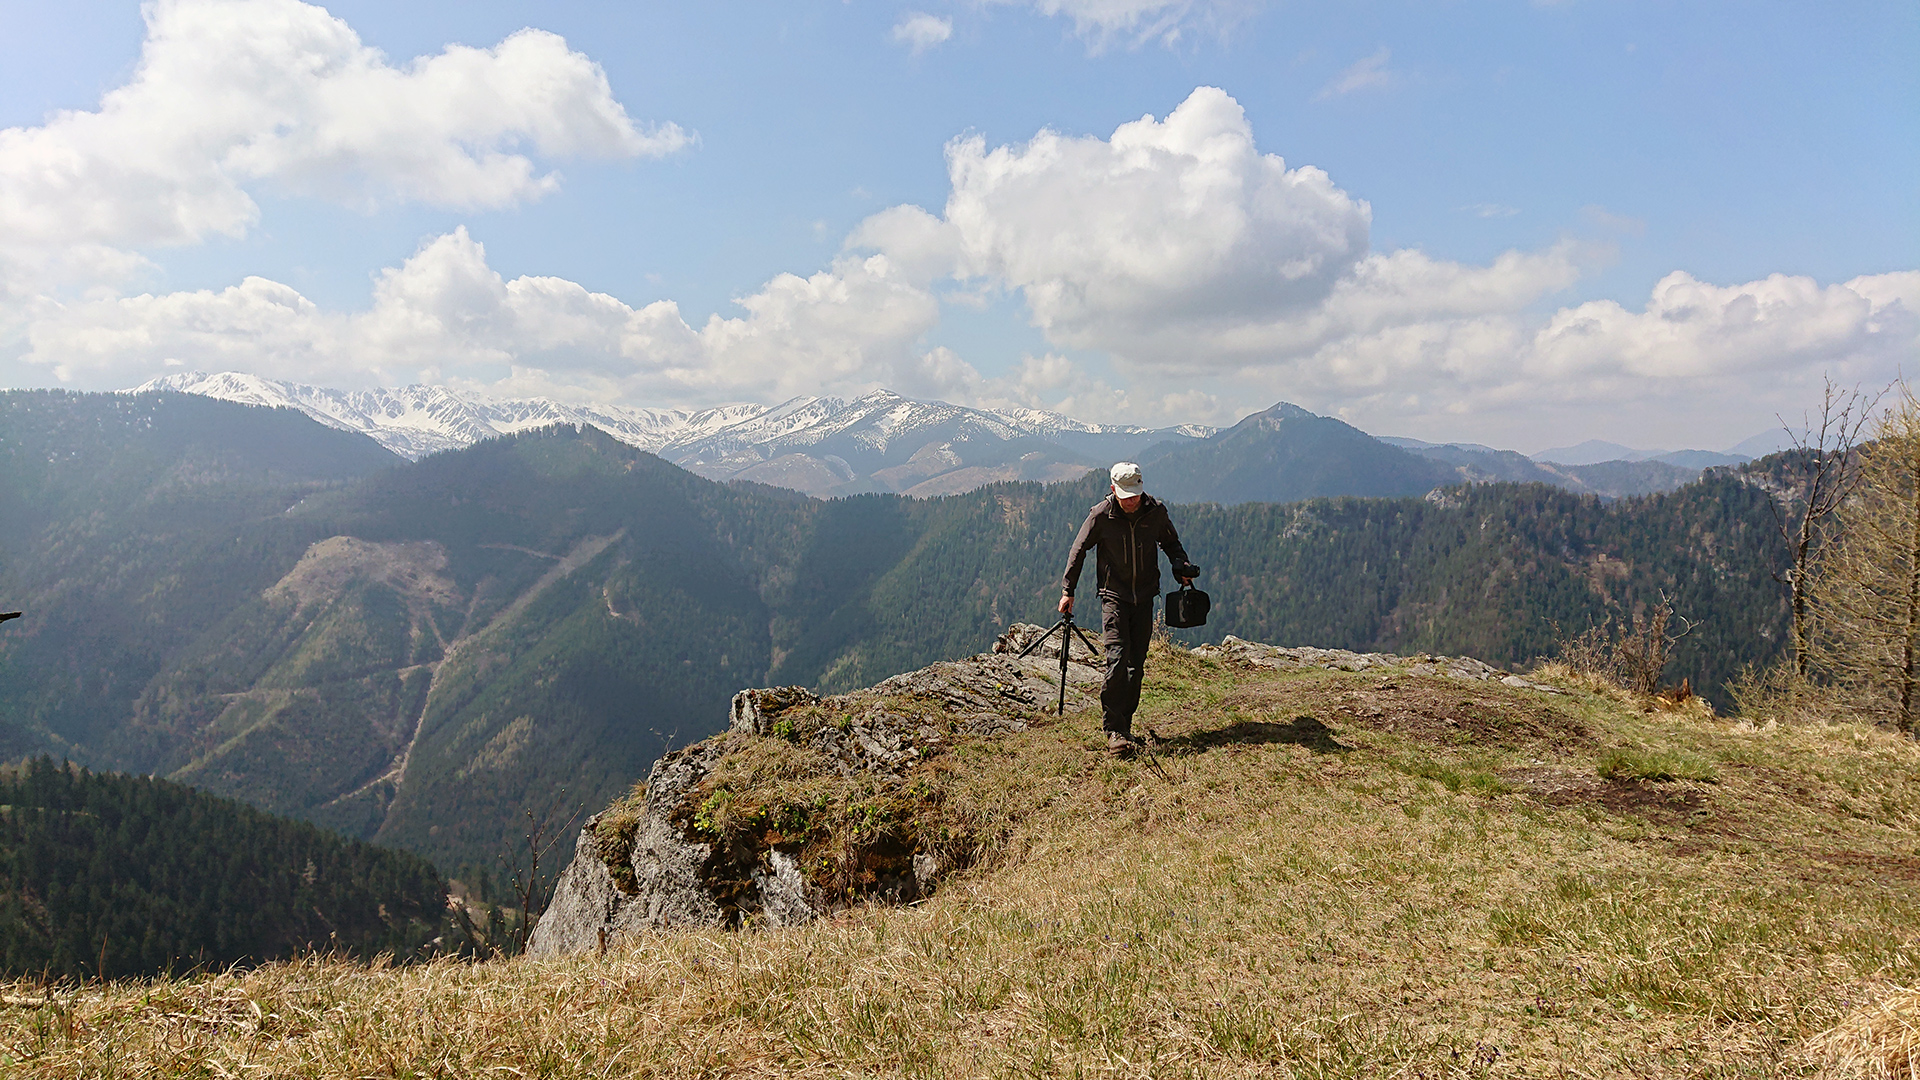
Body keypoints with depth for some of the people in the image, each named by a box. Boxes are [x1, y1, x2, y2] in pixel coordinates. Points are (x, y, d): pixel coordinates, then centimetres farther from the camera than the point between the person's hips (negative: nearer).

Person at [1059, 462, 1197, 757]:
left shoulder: (1156, 511, -3)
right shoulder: (1101, 515, -10)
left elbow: (1171, 542, 16)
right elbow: (1079, 551, 1)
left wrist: (1181, 567, -2)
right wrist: (1067, 591, 1)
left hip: (1145, 597, 3)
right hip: (1114, 596, -3)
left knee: (1136, 665, 5)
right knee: (1117, 660, -15)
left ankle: (1124, 724, 17)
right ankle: (1114, 730, -10)